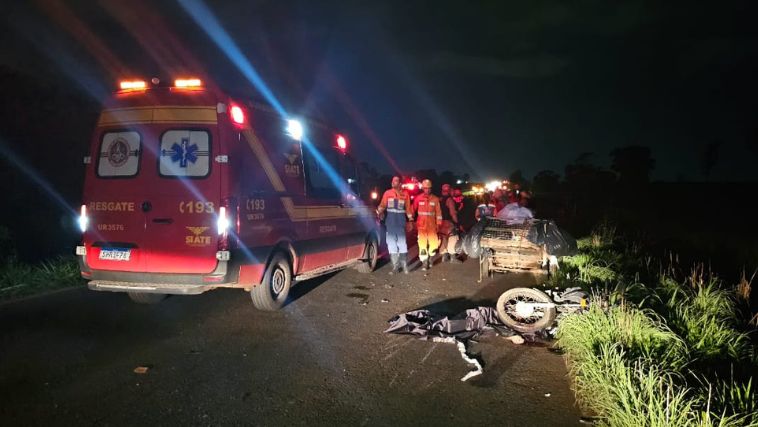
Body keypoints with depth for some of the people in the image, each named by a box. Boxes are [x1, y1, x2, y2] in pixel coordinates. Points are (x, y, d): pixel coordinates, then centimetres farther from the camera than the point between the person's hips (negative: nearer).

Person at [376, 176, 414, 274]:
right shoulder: (387, 193, 5)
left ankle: (404, 265, 12)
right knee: (391, 243, 2)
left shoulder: (405, 194, 3)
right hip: (390, 221, 1)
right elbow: (382, 205, 0)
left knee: (402, 243, 3)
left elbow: (408, 208, 6)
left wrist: (410, 220, 3)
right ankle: (395, 266, 9)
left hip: (401, 221, -1)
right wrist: (378, 214, -15)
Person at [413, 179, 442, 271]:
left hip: (432, 225, 1)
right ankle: (424, 261, 2)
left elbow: (438, 212, 4)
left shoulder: (435, 199, 3)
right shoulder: (418, 198, 0)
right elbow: (413, 209, 4)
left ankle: (430, 257, 29)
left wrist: (439, 223, 2)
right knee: (422, 243, -6)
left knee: (434, 242, 2)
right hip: (421, 224, -1)